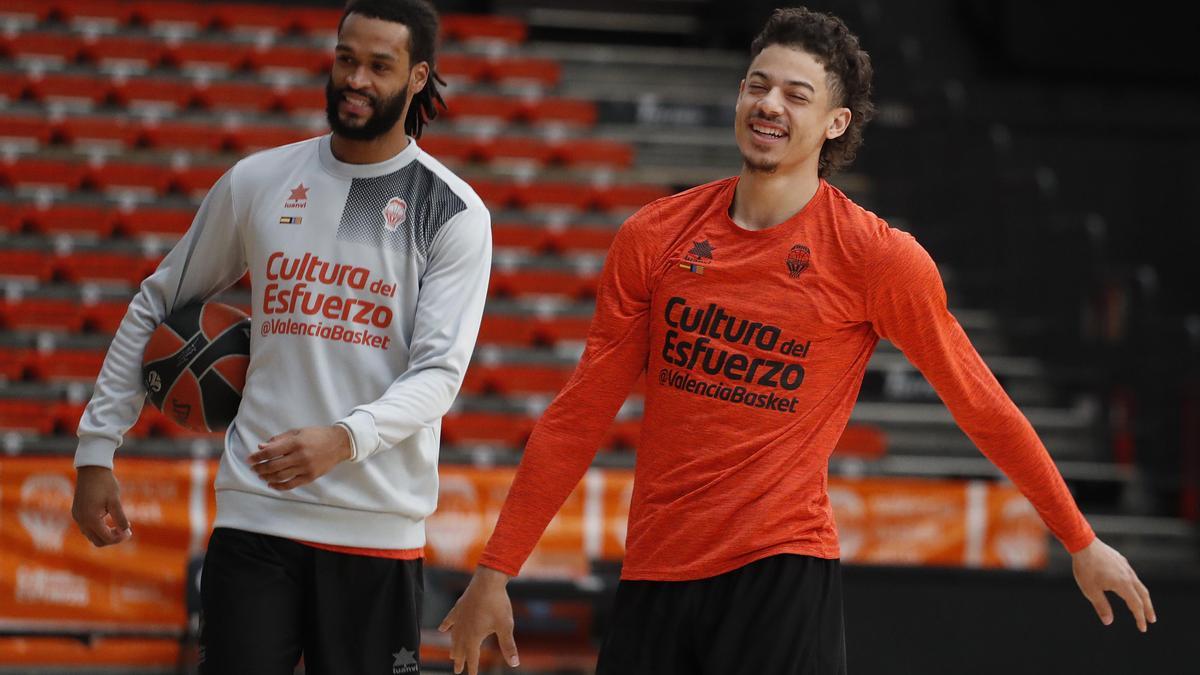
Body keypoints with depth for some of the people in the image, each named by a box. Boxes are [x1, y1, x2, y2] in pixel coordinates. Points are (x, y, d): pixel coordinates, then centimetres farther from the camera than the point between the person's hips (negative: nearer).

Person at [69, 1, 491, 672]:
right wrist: (97, 448, 12)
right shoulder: (257, 182, 8)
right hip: (255, 513, 1)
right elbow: (157, 308, 17)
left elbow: (439, 373, -9)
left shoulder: (453, 212, 0)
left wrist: (344, 438, -27)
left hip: (379, 528, -1)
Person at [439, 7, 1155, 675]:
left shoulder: (880, 258, -4)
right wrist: (496, 572, 5)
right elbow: (581, 416, 7)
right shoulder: (653, 237, 4)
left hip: (784, 576, -3)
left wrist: (1082, 542, 8)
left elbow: (983, 408, 4)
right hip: (653, 573, 3)